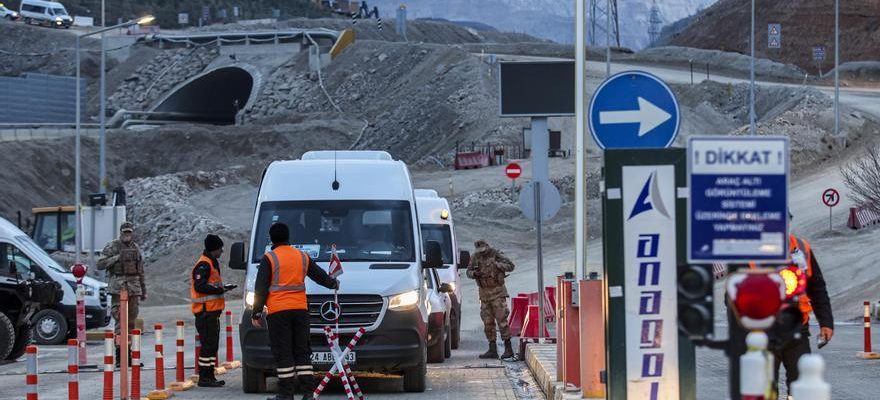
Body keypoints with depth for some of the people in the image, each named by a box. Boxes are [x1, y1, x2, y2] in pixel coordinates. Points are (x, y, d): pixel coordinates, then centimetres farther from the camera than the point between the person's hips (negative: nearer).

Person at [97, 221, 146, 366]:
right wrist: (116, 257, -17)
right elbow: (100, 265, -7)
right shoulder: (112, 247, -1)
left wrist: (143, 290, 21)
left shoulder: (136, 248, 15)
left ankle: (129, 354, 12)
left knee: (131, 321, 7)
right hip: (118, 288, -5)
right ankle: (119, 355, -12)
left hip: (134, 288, 5)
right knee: (120, 321, -11)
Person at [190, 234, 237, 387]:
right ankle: (204, 378, -10)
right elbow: (199, 286, -22)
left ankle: (209, 376, 18)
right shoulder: (204, 265, -13)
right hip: (206, 311, -11)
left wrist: (223, 288, 14)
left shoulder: (211, 263, 21)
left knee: (213, 345, 13)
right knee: (208, 345, -11)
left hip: (212, 311, 11)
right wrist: (220, 289, -18)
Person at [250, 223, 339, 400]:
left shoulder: (269, 259, -4)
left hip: (277, 312, -4)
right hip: (300, 309, 4)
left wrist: (256, 313, -1)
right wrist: (334, 284, 44)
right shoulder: (302, 257, 11)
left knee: (282, 353, -2)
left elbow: (261, 289, -6)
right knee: (302, 351, 10)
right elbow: (320, 276, 23)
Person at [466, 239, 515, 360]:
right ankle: (492, 350, 11)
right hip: (484, 293, 5)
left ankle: (508, 349, -8)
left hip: (497, 292, -5)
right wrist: (474, 273, -11)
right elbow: (469, 272, 12)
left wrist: (496, 264, -19)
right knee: (488, 323, 6)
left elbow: (510, 266, -10)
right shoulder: (476, 257, 4)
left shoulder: (497, 255, -8)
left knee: (501, 319, -10)